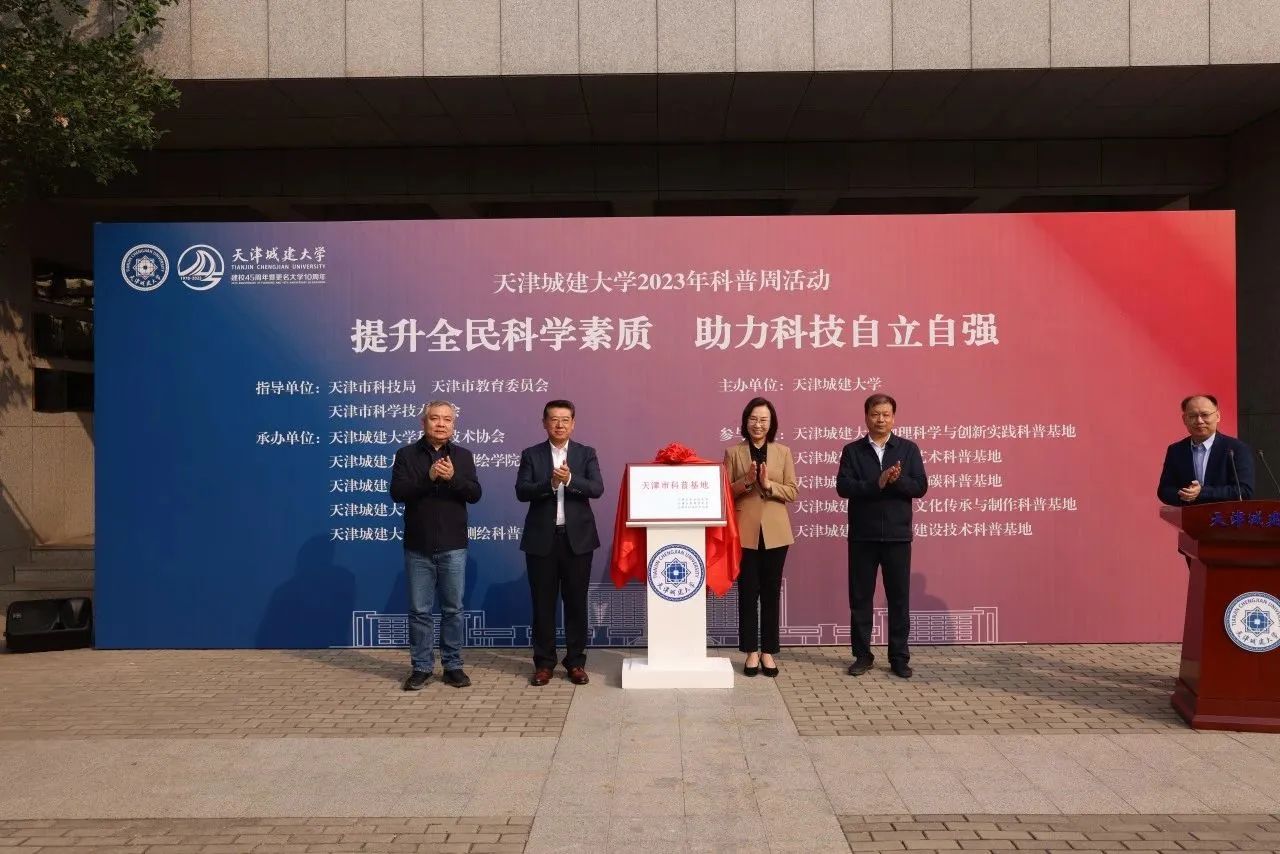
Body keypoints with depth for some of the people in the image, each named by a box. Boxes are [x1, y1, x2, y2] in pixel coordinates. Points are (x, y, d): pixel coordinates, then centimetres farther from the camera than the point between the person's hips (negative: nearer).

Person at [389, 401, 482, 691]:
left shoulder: (463, 456, 6)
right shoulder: (406, 454, 2)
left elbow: (475, 494, -3)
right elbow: (397, 492, -10)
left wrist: (453, 477, -21)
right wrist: (428, 477, -23)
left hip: (453, 546, 1)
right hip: (418, 547, -1)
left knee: (453, 609, 7)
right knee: (419, 610, 6)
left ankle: (453, 666, 17)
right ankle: (421, 668, 16)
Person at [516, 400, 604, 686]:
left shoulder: (586, 454, 5)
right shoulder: (531, 455, 4)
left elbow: (597, 489, -8)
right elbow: (521, 491, -7)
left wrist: (570, 479, -23)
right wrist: (550, 483, -23)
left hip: (578, 538, 0)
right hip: (542, 539, 0)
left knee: (576, 602, 6)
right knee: (543, 603, 5)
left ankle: (576, 662, 15)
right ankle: (544, 663, 15)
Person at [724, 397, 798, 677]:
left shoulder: (783, 452, 5)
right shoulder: (733, 452, 2)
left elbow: (792, 492, 1)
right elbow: (724, 491, 0)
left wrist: (768, 484, -15)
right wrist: (746, 481, -16)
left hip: (775, 532, 1)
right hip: (745, 532, -1)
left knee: (771, 593, 7)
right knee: (748, 593, 3)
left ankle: (768, 651, 16)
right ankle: (751, 652, 13)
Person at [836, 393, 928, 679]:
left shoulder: (908, 449, 4)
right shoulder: (852, 450, 3)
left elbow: (920, 487, -4)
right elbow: (843, 487, -10)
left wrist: (896, 480, -21)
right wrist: (878, 483, -21)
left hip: (897, 535, 0)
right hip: (862, 536, 0)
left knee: (899, 598, 5)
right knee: (860, 597, 6)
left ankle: (899, 658, 14)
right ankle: (862, 655, 16)